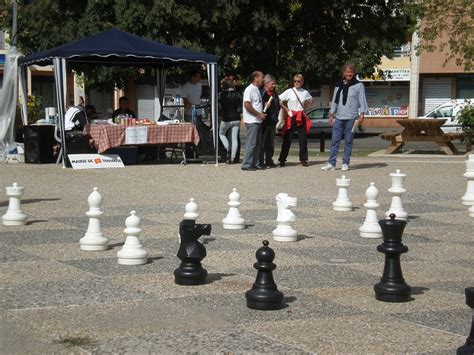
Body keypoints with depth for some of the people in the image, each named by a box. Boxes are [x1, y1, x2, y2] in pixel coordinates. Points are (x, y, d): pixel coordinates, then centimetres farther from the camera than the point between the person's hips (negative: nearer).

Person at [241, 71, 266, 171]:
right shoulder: (249, 89, -12)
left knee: (257, 143, 11)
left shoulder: (257, 90, 18)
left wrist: (262, 114, 12)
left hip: (258, 120, 10)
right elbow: (247, 105, -20)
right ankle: (246, 164, -7)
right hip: (251, 121, -10)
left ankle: (255, 163, 16)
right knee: (251, 143, -10)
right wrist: (259, 114, -17)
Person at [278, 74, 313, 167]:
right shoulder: (289, 92, -4)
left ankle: (303, 159, 11)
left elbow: (310, 100, 24)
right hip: (292, 117, -3)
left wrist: (304, 108, 11)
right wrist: (287, 110, -7)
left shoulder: (305, 92, 6)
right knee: (287, 139, -2)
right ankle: (282, 159, 3)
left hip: (302, 118, 3)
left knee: (303, 139, 3)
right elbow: (279, 101, -4)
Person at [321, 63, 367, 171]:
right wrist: (331, 114, 11)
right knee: (335, 140, -1)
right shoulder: (339, 85, 14)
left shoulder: (358, 85, 2)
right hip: (338, 118, 3)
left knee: (348, 141, 1)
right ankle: (331, 163, 0)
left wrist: (361, 115, -10)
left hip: (351, 118, -3)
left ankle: (345, 163, 6)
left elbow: (362, 101, 0)